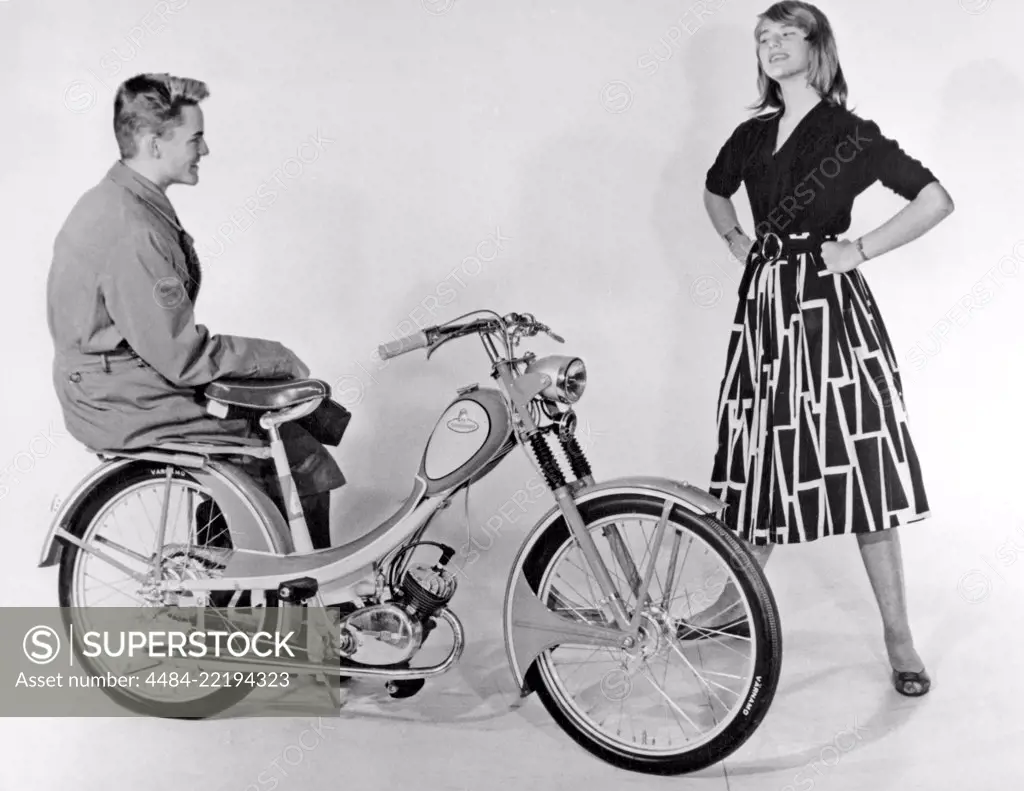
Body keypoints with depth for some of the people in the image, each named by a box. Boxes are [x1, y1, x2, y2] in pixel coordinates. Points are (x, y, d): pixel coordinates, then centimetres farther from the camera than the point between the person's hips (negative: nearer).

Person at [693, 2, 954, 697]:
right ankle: (741, 599, 27)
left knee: (861, 462, -5)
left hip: (829, 304, -5)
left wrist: (860, 252, -11)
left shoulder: (851, 135, -5)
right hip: (766, 301, 5)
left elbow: (937, 200, -10)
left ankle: (899, 636, 5)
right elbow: (715, 190, 31)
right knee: (759, 453, 11)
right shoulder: (752, 136, 11)